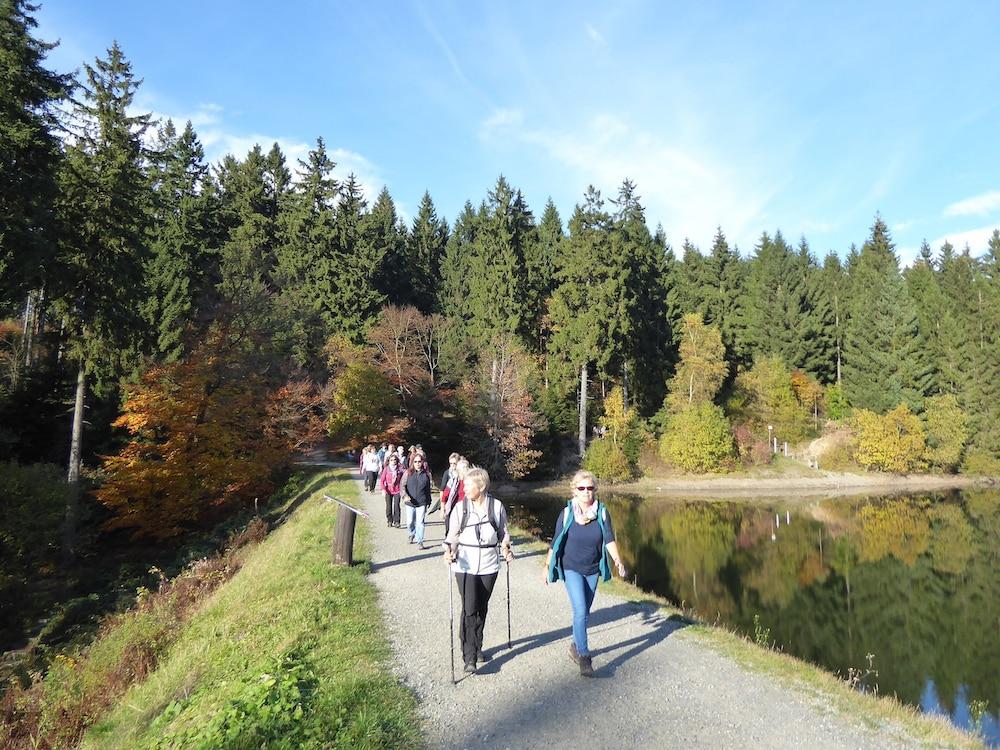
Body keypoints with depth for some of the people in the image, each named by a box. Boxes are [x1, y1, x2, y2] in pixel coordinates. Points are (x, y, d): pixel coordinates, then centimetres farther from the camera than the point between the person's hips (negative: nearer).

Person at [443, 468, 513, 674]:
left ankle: (477, 646, 35)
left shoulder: (497, 506, -5)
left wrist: (506, 548, -7)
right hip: (465, 565, -2)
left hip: (489, 565, 2)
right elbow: (453, 534, -1)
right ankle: (469, 657, -2)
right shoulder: (461, 508, -6)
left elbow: (503, 533, 8)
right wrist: (448, 551, -18)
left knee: (482, 608, 16)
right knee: (469, 609, -8)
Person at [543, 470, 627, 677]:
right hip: (571, 569, -3)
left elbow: (609, 540, -17)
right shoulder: (567, 514, -11)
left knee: (585, 613, 15)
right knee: (580, 612, -14)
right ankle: (584, 656, -5)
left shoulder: (602, 513, -9)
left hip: (593, 570, 3)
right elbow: (555, 543, -3)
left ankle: (575, 646, 38)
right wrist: (547, 566, 3)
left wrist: (617, 561, -33)